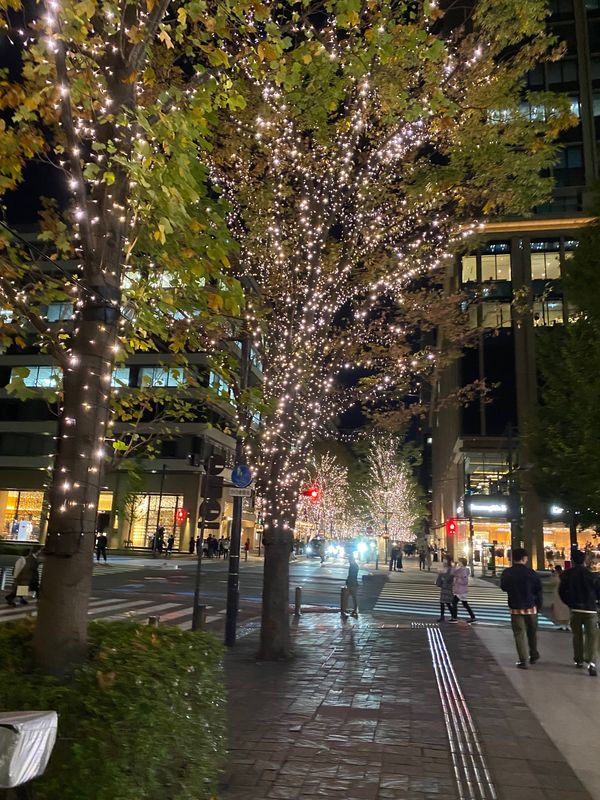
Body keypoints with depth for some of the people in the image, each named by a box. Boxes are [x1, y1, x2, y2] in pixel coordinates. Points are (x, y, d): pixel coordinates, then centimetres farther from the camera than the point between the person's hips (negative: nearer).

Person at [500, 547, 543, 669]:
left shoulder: (507, 573, -7)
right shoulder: (530, 572, -12)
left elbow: (503, 587, 7)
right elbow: (539, 590, -7)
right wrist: (539, 605, 5)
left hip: (515, 608, 0)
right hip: (531, 608, 0)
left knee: (519, 634, 4)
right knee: (532, 632, 20)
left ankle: (522, 660, 0)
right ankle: (533, 655, 33)